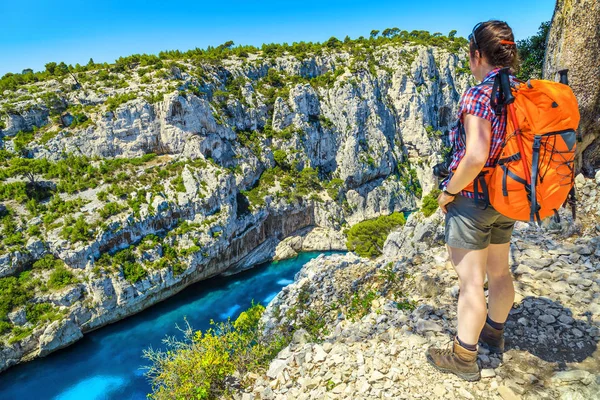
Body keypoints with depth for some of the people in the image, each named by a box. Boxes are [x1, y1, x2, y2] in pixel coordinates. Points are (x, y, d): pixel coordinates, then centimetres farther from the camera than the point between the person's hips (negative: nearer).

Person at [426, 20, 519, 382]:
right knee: (499, 272, 22)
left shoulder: (478, 95, -20)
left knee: (471, 283, 2)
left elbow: (476, 157, -30)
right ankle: (494, 333, 44)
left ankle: (464, 359, 18)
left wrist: (449, 192, -16)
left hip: (471, 201, -8)